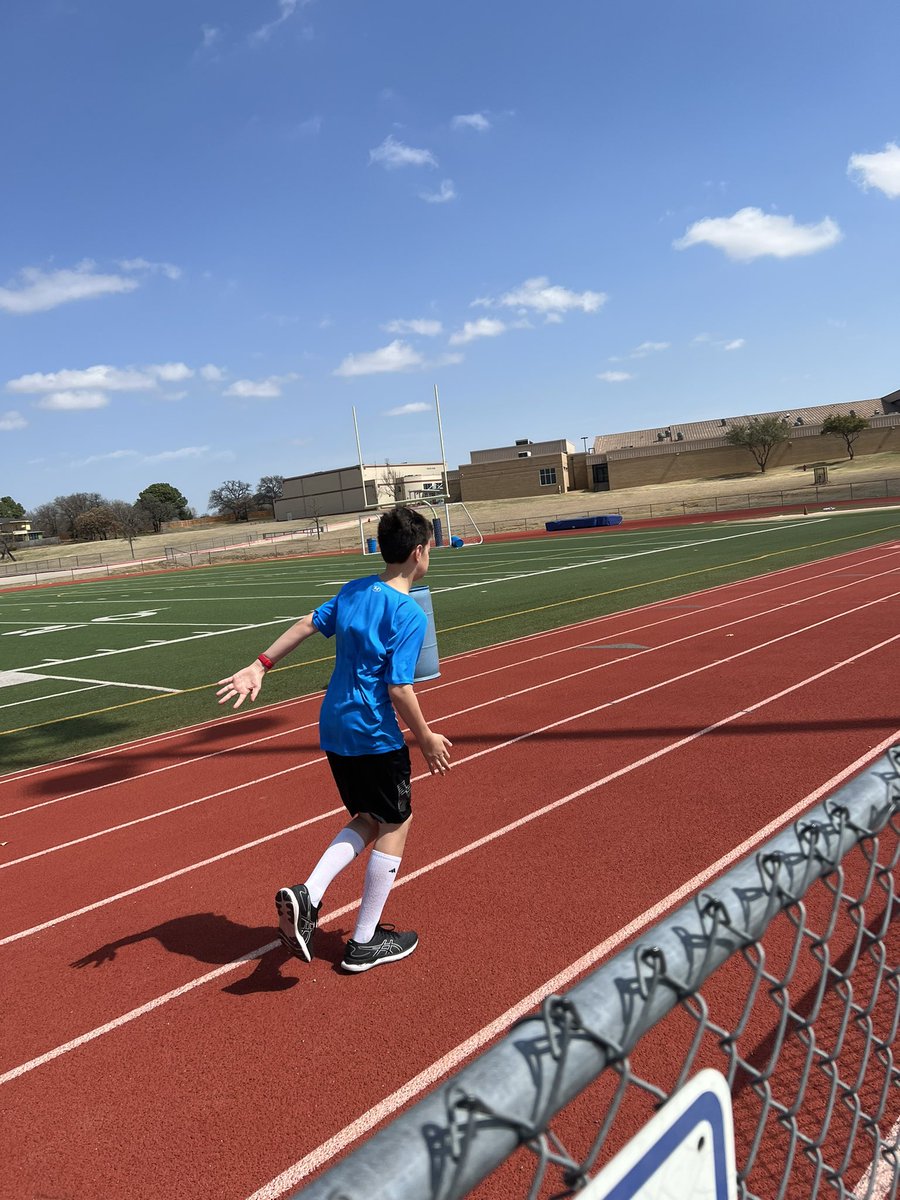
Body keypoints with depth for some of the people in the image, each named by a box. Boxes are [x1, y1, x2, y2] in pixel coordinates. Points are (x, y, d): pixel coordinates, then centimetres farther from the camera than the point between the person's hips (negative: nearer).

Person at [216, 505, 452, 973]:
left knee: (369, 819, 22)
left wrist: (259, 666, 15)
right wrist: (427, 739, -8)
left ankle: (307, 896, 4)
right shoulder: (409, 614, -17)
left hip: (333, 727, 8)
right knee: (395, 825, 10)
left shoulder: (352, 591, 5)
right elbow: (399, 689, -20)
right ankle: (364, 943, 20)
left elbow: (306, 625, 10)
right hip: (375, 736, -8)